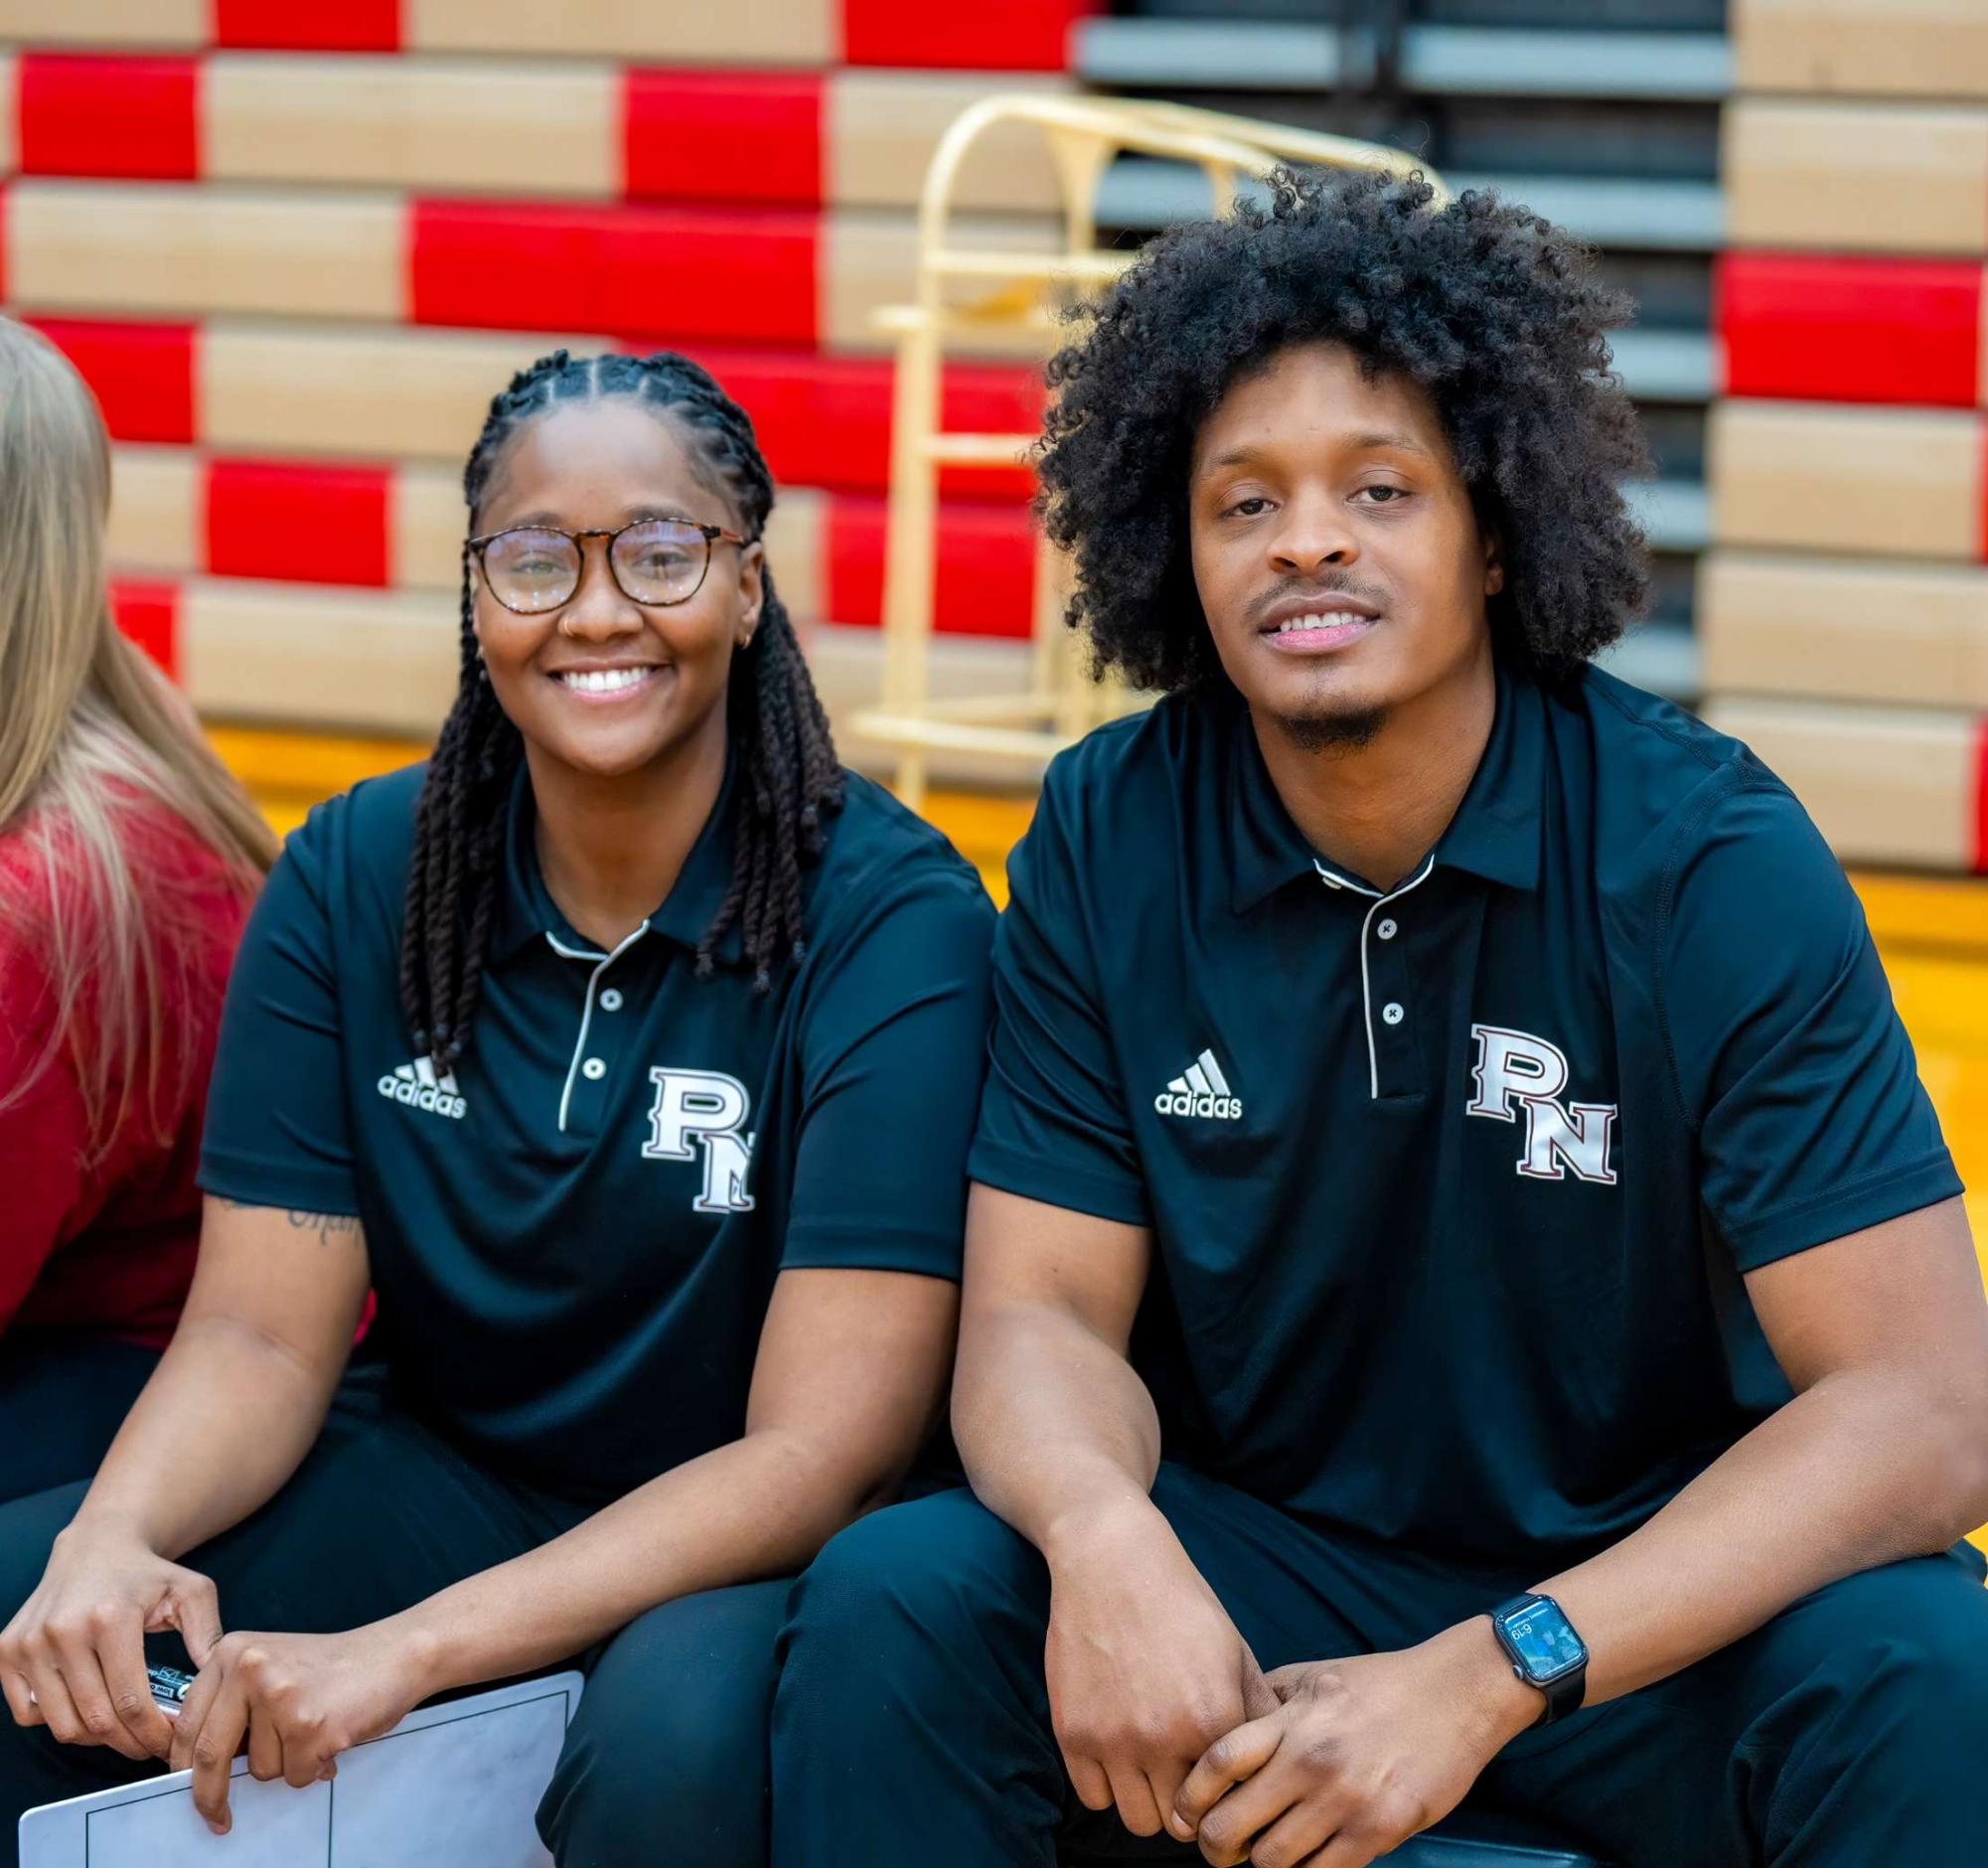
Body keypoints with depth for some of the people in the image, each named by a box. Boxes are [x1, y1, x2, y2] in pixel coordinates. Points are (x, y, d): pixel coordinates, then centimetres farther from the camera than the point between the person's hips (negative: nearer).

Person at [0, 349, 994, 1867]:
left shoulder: (889, 915, -15)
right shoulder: (353, 879, -2)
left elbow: (822, 1449, -20)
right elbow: (261, 1332, -3)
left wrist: (406, 1654, -31)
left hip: (743, 1544, -3)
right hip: (443, 1480, 4)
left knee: (681, 1734, -37)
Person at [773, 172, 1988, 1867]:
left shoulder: (1715, 863, -14)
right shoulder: (1108, 843, -5)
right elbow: (1041, 1313, -5)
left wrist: (1485, 1679, -30)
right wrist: (1104, 1536, -31)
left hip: (1643, 1588, -2)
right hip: (1253, 1553, 2)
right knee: (892, 1605, -25)